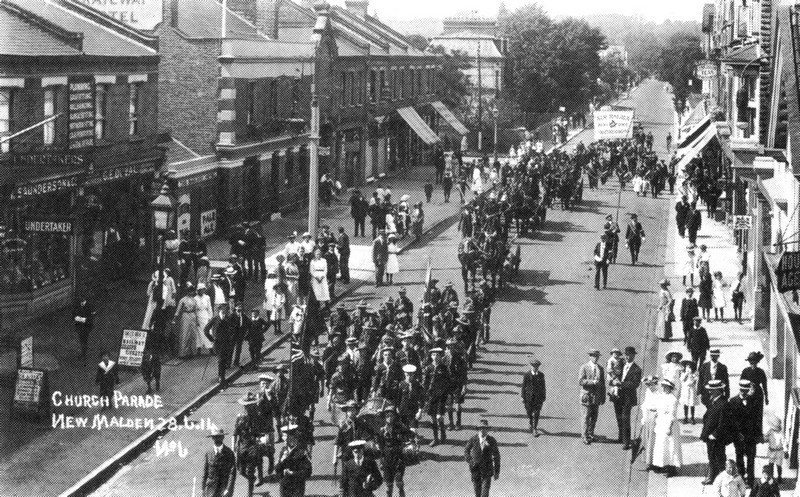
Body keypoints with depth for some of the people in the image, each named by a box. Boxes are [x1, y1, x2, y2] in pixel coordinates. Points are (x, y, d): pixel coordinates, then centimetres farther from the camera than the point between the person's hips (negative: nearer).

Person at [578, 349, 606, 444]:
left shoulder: (600, 368, 10)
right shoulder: (584, 368, -4)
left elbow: (603, 384, 13)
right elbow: (580, 381, -13)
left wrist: (603, 397, 10)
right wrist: (593, 382, -22)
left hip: (596, 397, 4)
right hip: (587, 396, -4)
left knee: (594, 417, 8)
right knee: (586, 417, -3)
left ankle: (591, 434, 20)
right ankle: (585, 436, 3)